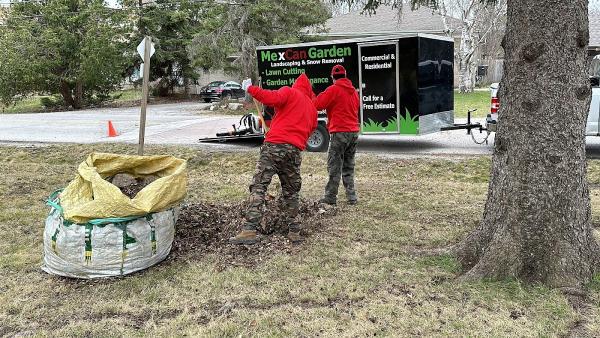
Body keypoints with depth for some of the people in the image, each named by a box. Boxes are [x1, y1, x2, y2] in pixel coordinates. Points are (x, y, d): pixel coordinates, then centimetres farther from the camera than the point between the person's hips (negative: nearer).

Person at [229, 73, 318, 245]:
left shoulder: (290, 92, 8)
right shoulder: (312, 108, 25)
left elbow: (274, 98, -11)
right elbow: (310, 131, 20)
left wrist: (251, 89, -3)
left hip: (274, 145, -5)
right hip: (296, 150, 5)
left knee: (258, 186, -7)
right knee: (291, 192, 17)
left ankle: (250, 230, -17)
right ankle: (294, 232, 16)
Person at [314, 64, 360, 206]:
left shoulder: (333, 89, -8)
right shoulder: (353, 91, 14)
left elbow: (317, 104, -13)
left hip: (340, 132, -7)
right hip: (354, 131, 7)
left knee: (334, 167, -2)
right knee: (348, 166, 13)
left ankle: (330, 197, -1)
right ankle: (351, 197, 12)